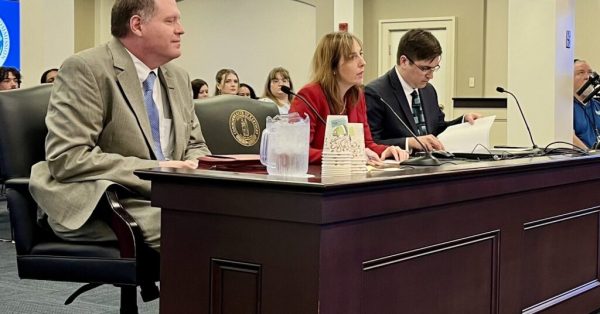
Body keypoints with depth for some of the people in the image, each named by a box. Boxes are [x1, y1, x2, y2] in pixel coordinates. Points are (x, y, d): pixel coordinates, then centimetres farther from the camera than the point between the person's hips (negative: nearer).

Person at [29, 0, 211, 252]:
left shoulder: (178, 78, 15)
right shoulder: (85, 69, -9)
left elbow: (195, 146, 23)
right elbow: (66, 158, -17)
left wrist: (196, 166, -3)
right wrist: (155, 170, -19)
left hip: (166, 198, 7)